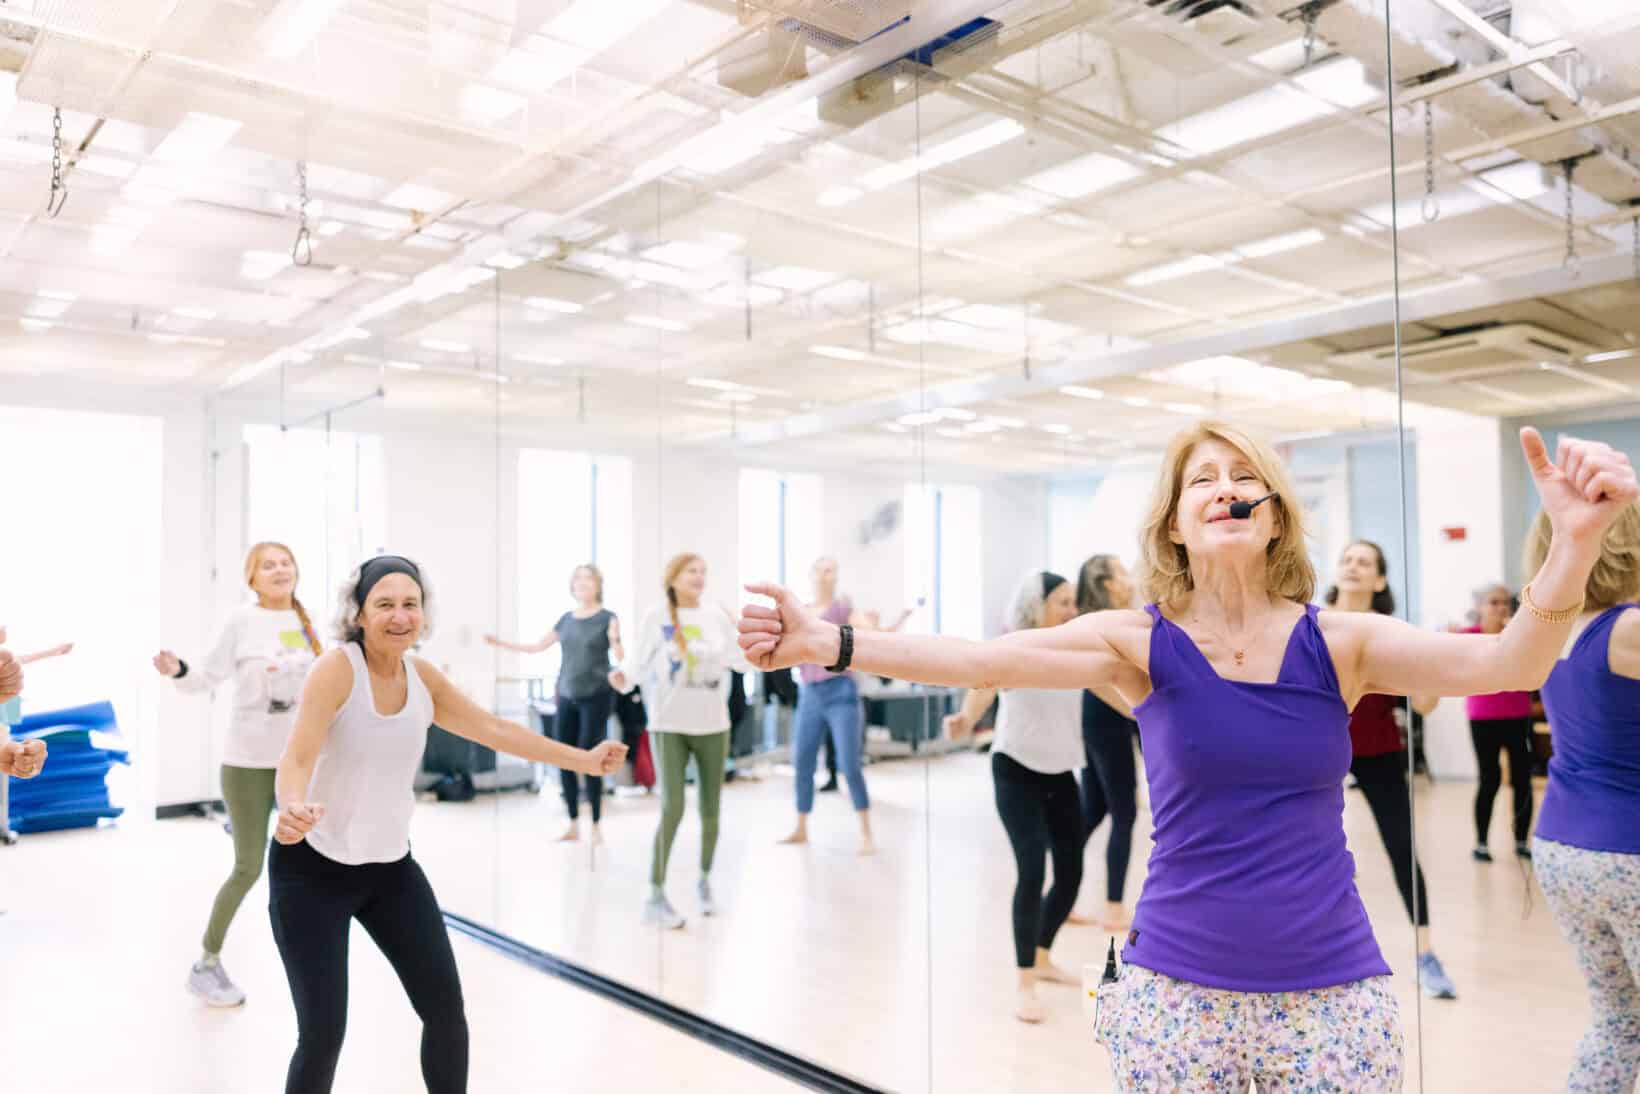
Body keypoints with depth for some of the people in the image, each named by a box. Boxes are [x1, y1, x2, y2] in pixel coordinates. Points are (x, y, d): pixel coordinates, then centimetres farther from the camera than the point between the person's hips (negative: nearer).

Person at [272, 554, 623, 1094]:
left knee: (447, 1011, 7)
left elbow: (497, 730, 7)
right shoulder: (337, 668, -19)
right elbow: (297, 757, -28)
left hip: (390, 867, 6)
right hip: (312, 868, -5)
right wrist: (293, 808, -51)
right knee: (323, 1032, -7)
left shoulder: (423, 678, -1)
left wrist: (584, 760, 9)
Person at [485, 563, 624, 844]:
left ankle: (595, 827, 6)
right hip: (567, 697, 5)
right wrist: (501, 643, 16)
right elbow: (538, 646, 18)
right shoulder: (567, 619, 9)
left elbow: (620, 657, -12)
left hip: (596, 697, -5)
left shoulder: (607, 618, -6)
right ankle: (573, 826, 16)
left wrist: (615, 639, -32)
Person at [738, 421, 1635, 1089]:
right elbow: (980, 660, -20)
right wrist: (829, 644, -32)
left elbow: (1504, 665, -17)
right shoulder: (1140, 643, -8)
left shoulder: (1339, 642, -4)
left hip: (1334, 992, 1)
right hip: (1177, 989, -1)